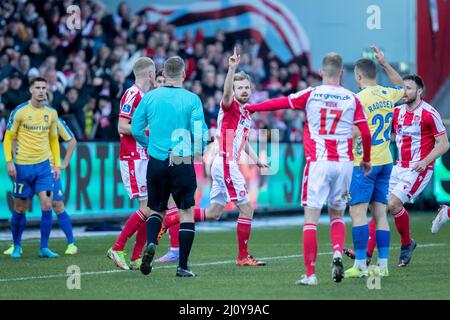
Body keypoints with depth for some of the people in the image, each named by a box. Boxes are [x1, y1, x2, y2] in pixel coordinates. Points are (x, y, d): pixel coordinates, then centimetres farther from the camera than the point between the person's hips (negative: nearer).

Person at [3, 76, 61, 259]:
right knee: (20, 208, 4)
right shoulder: (19, 111, -5)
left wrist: (57, 165, 10)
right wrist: (9, 162, -10)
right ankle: (17, 246, 20)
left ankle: (44, 247, -1)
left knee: (47, 205, -9)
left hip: (44, 165, 3)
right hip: (23, 166, -2)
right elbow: (8, 138, -1)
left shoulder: (51, 113, 6)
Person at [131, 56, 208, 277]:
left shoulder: (149, 97, 2)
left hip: (156, 162, 3)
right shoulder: (192, 99, -6)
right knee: (187, 213, 5)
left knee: (157, 210, 18)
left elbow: (136, 129, 4)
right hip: (183, 164, -3)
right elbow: (200, 132, -10)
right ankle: (182, 266, 1)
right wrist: (199, 150, 10)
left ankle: (150, 243, -11)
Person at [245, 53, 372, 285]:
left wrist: (250, 107, 24)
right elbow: (366, 133, 2)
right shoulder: (352, 99, 3)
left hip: (317, 162, -2)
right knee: (336, 214, 18)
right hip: (344, 163, 2)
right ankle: (337, 253, -7)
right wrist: (366, 160, 19)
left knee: (311, 217, -1)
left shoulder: (311, 94, -1)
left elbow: (278, 103, 8)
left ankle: (310, 274, -5)